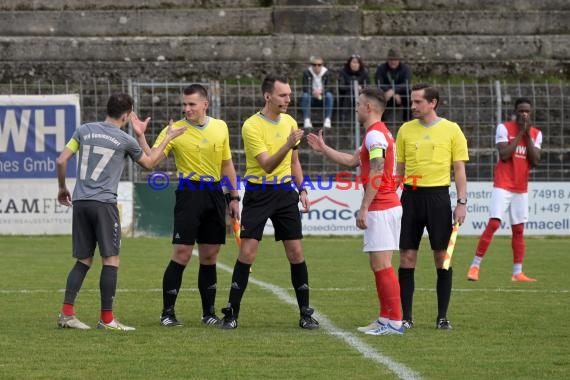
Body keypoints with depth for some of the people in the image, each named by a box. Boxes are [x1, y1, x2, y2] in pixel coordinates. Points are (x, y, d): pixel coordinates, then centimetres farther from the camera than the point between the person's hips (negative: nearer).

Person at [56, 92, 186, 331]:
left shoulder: (84, 131, 8)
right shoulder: (125, 140, -1)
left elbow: (61, 161, 7)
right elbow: (149, 163, 16)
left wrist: (62, 188, 22)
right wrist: (168, 139, 25)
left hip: (80, 203, 5)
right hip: (104, 203, -5)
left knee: (83, 261, 11)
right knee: (111, 260, 0)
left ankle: (66, 313, 3)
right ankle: (107, 319, -4)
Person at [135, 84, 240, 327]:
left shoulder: (220, 127, 9)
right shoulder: (175, 130, -3)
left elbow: (227, 165, 17)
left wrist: (234, 197, 15)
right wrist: (140, 136, -24)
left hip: (215, 194, 4)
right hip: (189, 193, -4)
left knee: (210, 256, 8)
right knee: (181, 254, -9)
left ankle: (208, 312, 15)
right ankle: (167, 312, -2)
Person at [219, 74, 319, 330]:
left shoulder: (289, 122, 7)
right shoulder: (252, 126, -13)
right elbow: (267, 165, -20)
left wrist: (301, 189, 9)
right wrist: (288, 144, -32)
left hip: (285, 193, 5)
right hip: (258, 193, -5)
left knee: (296, 253, 1)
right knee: (247, 252, -7)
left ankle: (305, 313, 9)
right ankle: (232, 312, 1)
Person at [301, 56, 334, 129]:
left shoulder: (326, 73, -2)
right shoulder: (307, 73, -5)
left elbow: (328, 88, -9)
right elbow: (305, 88, -13)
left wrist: (321, 92, -31)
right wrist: (313, 92, -34)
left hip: (323, 98, 1)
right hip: (311, 98, -1)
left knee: (329, 95, -30)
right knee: (305, 95, -32)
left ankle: (327, 120, -32)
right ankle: (307, 120, -38)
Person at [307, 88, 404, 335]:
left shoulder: (375, 134, -14)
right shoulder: (377, 133, 19)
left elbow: (376, 174, -21)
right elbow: (352, 161, 28)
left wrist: (364, 208, -21)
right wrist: (324, 149, 31)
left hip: (380, 208, -11)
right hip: (386, 206, 11)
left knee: (381, 265, -10)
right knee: (379, 265, 13)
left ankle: (395, 321, -12)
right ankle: (386, 318, 15)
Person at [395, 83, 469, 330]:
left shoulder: (451, 130, 1)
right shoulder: (406, 130, 9)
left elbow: (459, 170, 2)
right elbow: (399, 169, 14)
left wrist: (461, 203, -5)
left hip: (438, 196, -2)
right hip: (411, 196, 2)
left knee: (442, 258, 0)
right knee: (407, 258, 0)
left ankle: (442, 317, 8)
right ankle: (406, 317, 5)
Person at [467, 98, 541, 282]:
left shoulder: (536, 133, 7)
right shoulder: (504, 127, -6)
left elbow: (535, 161, -3)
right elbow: (504, 155, -16)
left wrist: (527, 135, -8)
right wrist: (520, 133, -14)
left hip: (521, 188, 5)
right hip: (503, 185, -5)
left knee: (519, 229, 5)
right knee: (493, 224, -14)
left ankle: (517, 272, 7)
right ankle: (475, 266, -9)